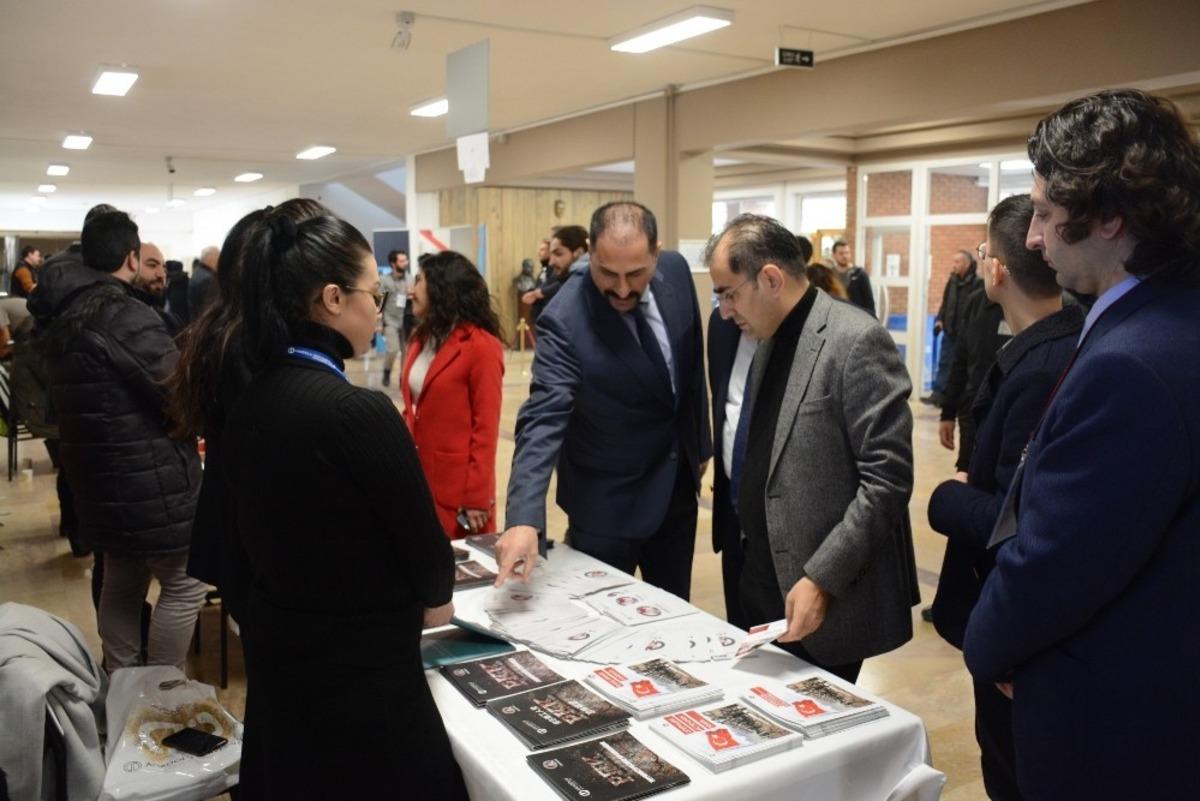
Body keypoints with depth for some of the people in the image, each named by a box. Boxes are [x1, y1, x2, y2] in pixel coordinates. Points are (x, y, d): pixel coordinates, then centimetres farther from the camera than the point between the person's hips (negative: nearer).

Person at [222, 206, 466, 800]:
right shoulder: (359, 411, -26)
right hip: (360, 668, -8)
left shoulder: (248, 405, -1)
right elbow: (424, 542, -16)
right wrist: (434, 597, 5)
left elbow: (253, 531, 9)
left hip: (276, 649, 8)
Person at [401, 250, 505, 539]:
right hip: (418, 480, 7)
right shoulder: (422, 339, 11)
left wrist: (477, 498, -15)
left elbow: (486, 427, -14)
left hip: (459, 487, -7)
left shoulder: (481, 346, -13)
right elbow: (413, 410, 14)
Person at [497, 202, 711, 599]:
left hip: (677, 481, 5)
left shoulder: (676, 271, -9)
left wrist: (700, 442, 13)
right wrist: (525, 518, -46)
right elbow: (544, 419, -34)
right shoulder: (564, 321, -26)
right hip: (609, 499, -5)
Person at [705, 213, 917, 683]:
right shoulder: (772, 340, 10)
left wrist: (822, 579, -22)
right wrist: (750, 554, 11)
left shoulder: (857, 341, -17)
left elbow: (887, 480, -21)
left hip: (827, 596, -7)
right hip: (764, 582, 7)